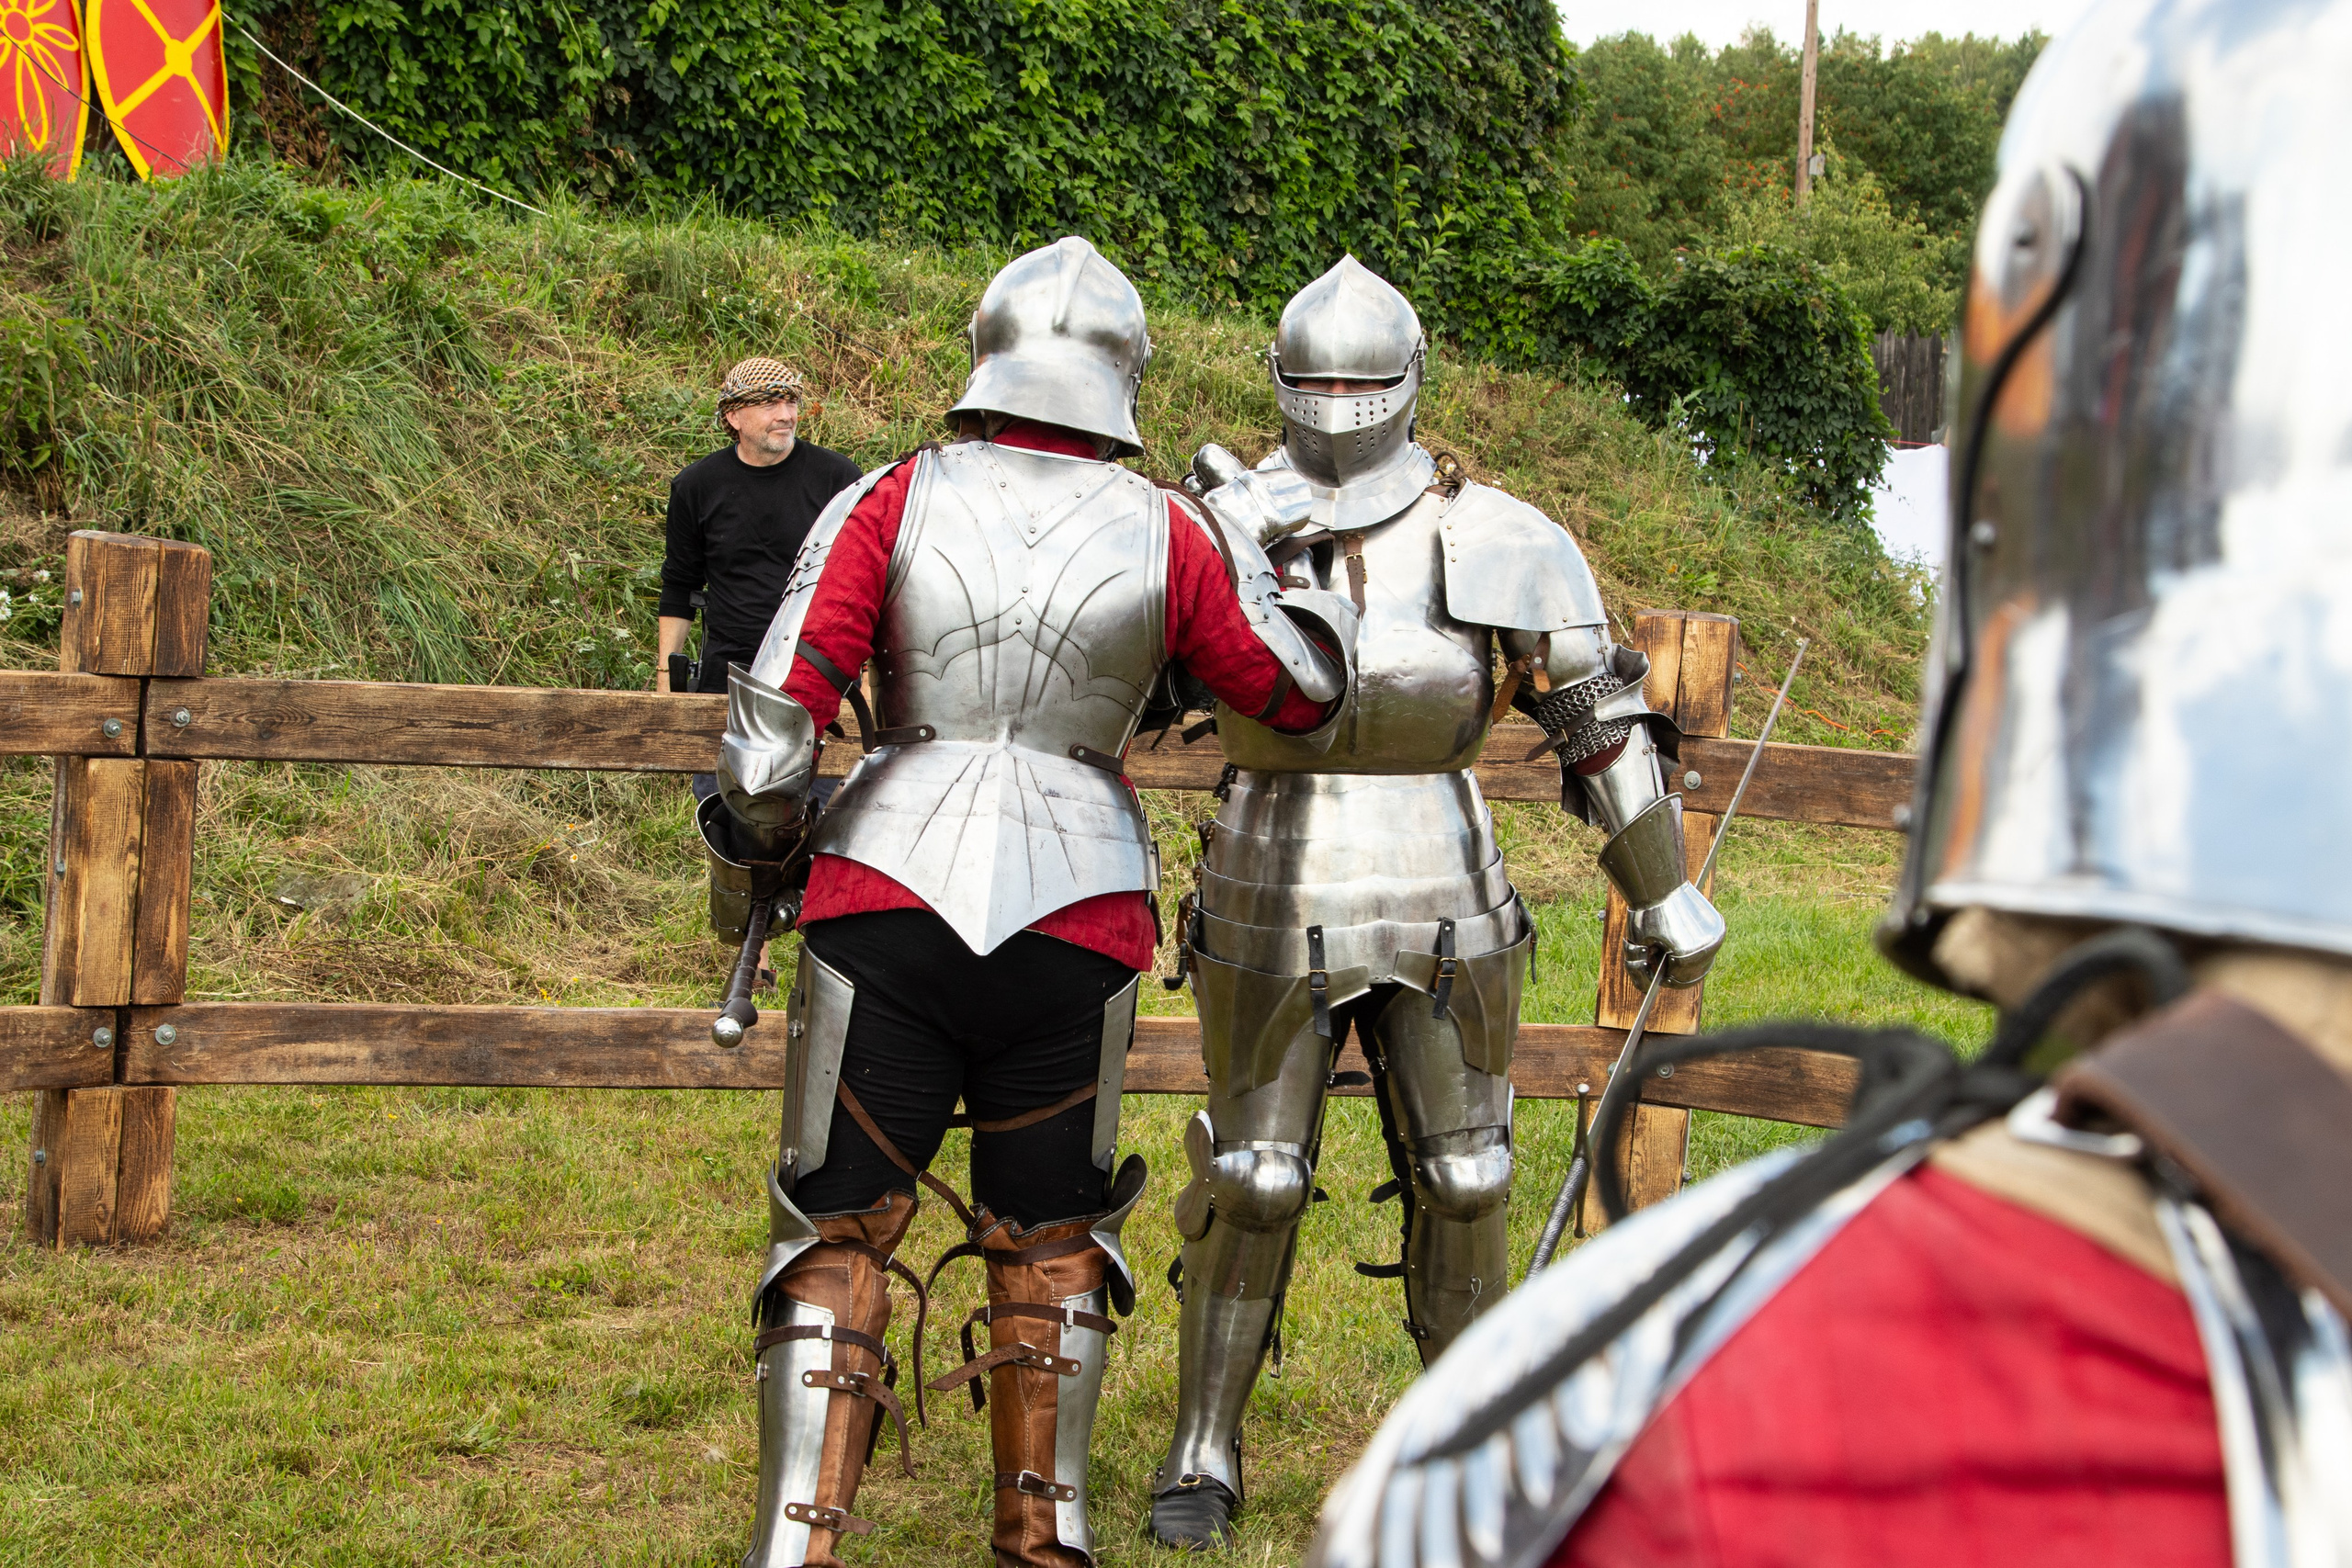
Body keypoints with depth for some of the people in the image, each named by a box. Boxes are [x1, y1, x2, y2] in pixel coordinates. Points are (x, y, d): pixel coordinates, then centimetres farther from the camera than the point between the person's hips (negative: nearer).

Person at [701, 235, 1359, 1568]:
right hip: (1075, 917, 1)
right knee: (1052, 1239, 18)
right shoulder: (1168, 534, 0)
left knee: (839, 1231, 8)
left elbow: (776, 715, -6)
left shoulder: (892, 502, -2)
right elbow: (1303, 692, 12)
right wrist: (1254, 546, 26)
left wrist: (748, 856, 9)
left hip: (889, 904, -1)